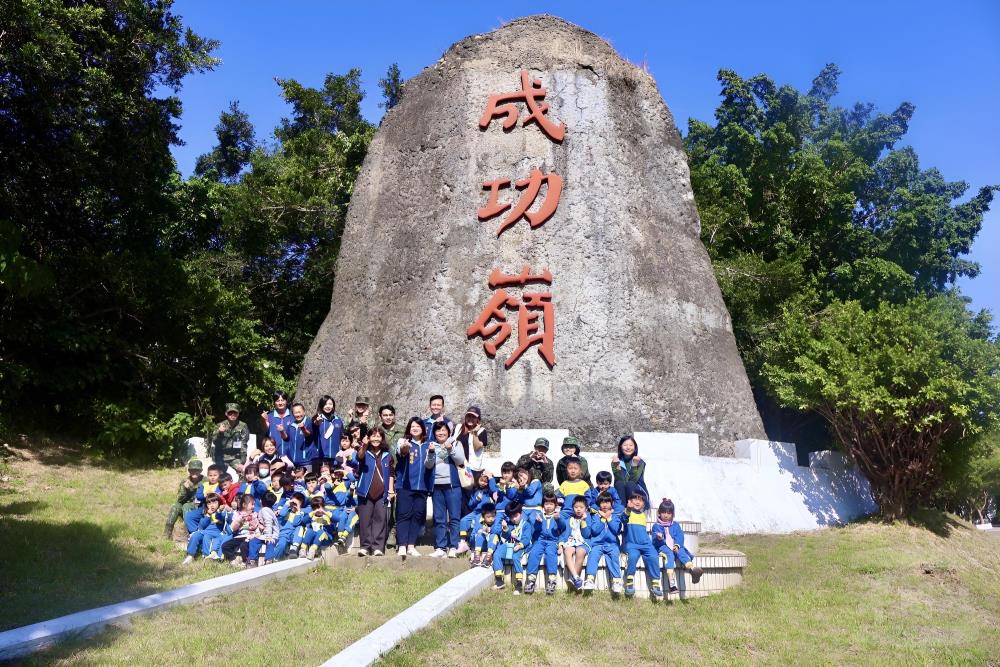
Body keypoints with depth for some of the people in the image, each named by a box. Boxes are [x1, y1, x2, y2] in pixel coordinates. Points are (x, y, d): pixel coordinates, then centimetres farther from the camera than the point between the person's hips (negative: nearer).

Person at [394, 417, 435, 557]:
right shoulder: (404, 442, 1)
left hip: (422, 486, 3)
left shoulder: (428, 445, 10)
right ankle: (402, 546, -5)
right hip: (405, 485, -3)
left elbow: (429, 465, 1)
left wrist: (431, 452, -19)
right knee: (403, 515, -5)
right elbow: (399, 453, -21)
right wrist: (403, 450, -46)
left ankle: (411, 545, 10)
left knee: (418, 515, 3)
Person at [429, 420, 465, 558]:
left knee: (454, 517, -3)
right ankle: (440, 547, 9)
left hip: (452, 485, -2)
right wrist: (431, 452, -15)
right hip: (437, 485, 2)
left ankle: (453, 547, 1)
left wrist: (451, 449, -18)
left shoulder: (454, 444, 6)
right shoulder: (432, 445, 10)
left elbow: (461, 461, -5)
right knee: (439, 519, 5)